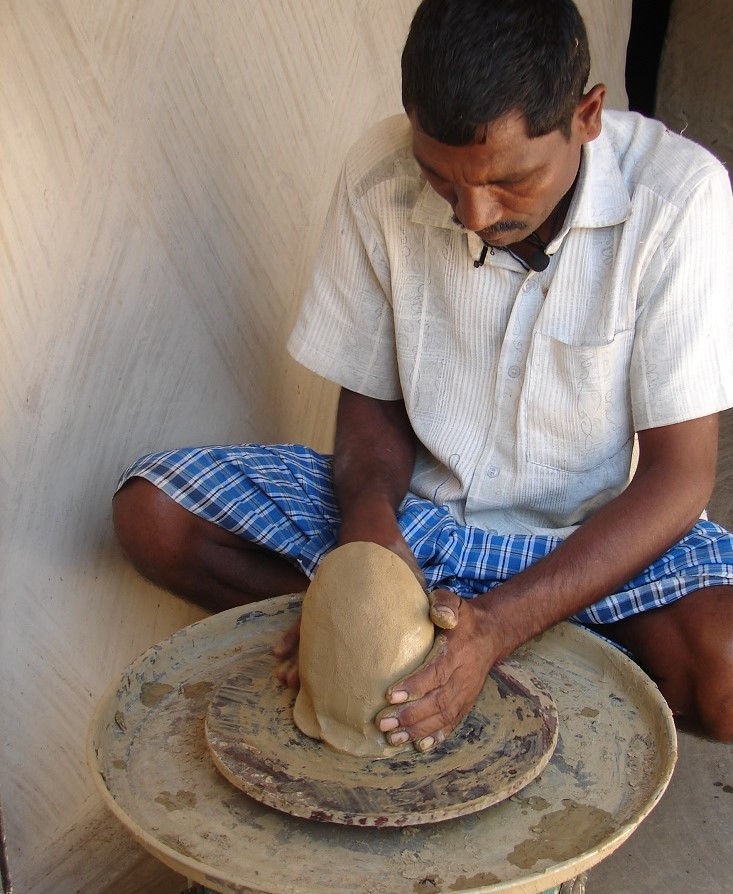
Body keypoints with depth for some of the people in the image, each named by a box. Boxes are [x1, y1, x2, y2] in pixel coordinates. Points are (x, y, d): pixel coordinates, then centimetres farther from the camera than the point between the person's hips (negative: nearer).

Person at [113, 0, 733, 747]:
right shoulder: (378, 177, -13)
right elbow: (370, 400, -1)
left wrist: (502, 626, -32)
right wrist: (369, 519, -25)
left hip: (598, 535, -2)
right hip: (420, 509, 3)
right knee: (151, 510, -13)